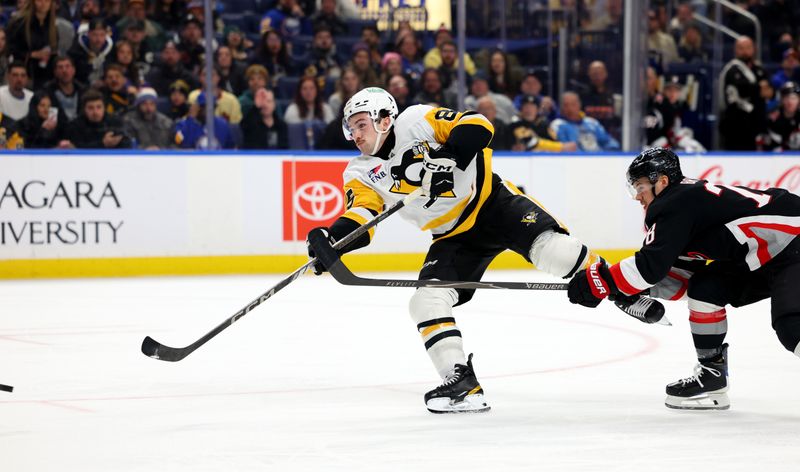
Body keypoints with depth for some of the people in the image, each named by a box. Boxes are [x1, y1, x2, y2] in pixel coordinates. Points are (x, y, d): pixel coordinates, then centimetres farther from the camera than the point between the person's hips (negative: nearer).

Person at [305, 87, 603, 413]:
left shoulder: (416, 121, -10)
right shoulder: (361, 174, 2)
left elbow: (477, 125, -17)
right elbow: (360, 217, -13)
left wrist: (450, 155, -32)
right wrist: (332, 238, -33)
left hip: (492, 202, -5)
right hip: (454, 237, 5)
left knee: (550, 249, -28)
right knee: (427, 302, -12)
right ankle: (462, 383, -10)